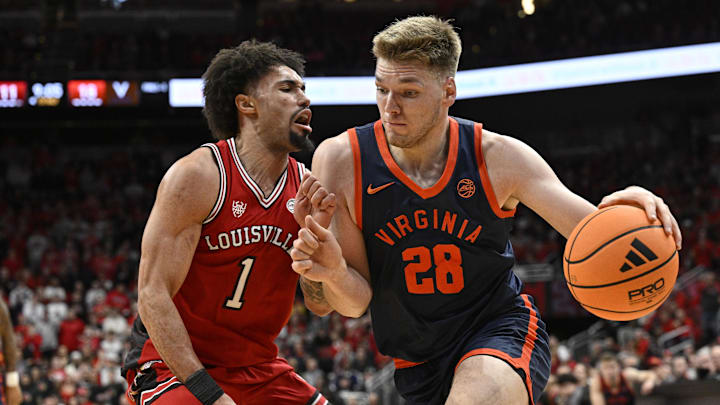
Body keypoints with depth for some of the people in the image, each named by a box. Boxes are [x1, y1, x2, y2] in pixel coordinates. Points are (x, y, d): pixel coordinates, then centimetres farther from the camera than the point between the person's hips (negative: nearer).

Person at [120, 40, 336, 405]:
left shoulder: (306, 187, 1)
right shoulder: (197, 175, -15)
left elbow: (321, 305, 4)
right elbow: (153, 295, -19)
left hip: (258, 369, 6)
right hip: (174, 364, -6)